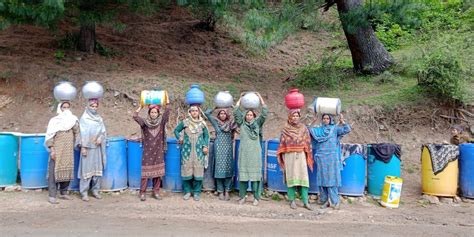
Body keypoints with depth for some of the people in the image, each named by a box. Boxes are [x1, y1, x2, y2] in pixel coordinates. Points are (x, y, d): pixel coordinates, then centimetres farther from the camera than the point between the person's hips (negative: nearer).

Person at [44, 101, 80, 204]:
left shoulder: (72, 119, 11)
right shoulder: (54, 120, 0)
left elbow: (77, 132, 8)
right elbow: (50, 136, -4)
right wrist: (52, 150, -11)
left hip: (69, 151, 4)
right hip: (57, 150, -4)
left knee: (67, 171, 7)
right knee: (54, 172, -5)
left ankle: (63, 192, 20)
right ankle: (52, 196, -3)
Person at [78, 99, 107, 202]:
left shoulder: (99, 118, 11)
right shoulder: (84, 118, -2)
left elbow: (104, 132, 10)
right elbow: (83, 134, -6)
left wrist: (100, 138, -10)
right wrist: (83, 147, -12)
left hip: (97, 147, 4)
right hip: (88, 147, -4)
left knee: (97, 168, 6)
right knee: (86, 169, -3)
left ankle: (95, 190, 15)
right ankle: (84, 192, 2)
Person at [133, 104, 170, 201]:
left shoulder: (161, 122, 1)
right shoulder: (145, 123, -2)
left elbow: (167, 113, -11)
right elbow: (135, 116, -15)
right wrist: (141, 106, -14)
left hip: (158, 152, 2)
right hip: (147, 152, -2)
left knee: (158, 173, 6)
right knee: (145, 173, 0)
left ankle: (156, 192, 17)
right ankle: (142, 193, 10)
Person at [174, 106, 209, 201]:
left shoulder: (202, 123, 6)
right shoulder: (185, 122, 3)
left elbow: (206, 135, 11)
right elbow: (176, 130, 15)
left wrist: (205, 146, 1)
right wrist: (179, 138, 1)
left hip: (199, 150, 0)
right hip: (187, 150, 0)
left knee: (198, 169, -1)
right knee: (187, 169, 0)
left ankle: (197, 192, 10)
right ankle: (187, 191, 15)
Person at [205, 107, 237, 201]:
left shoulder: (231, 123, 9)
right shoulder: (216, 122, 5)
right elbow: (207, 113, 0)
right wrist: (216, 108, 5)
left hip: (228, 147, 2)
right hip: (219, 148, -1)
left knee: (228, 168, 0)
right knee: (219, 168, -3)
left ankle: (227, 191, 6)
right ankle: (220, 192, 5)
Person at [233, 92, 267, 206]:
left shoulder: (258, 123, 10)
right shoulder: (242, 124, 11)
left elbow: (264, 113, 1)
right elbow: (236, 112, 5)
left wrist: (260, 98, 2)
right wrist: (240, 99, 8)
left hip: (255, 152, -1)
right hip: (243, 152, 1)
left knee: (255, 174, -2)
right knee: (242, 173, 1)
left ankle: (256, 197, 4)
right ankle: (242, 196, 11)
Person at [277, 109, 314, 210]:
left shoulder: (303, 128, 8)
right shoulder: (285, 129, 4)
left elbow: (308, 143, 9)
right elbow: (282, 144, 4)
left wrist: (308, 156, 4)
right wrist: (282, 158, -1)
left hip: (301, 156, 1)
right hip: (289, 156, -1)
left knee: (303, 177, -4)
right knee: (291, 177, -1)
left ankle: (306, 201, -2)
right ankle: (292, 200, 7)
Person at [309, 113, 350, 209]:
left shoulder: (335, 129, 8)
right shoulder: (318, 130, 15)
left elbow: (347, 130, -3)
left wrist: (342, 121, -16)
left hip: (332, 157, -2)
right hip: (321, 157, 2)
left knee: (332, 179, -4)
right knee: (322, 179, 2)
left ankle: (334, 201, 1)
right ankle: (325, 200, 10)